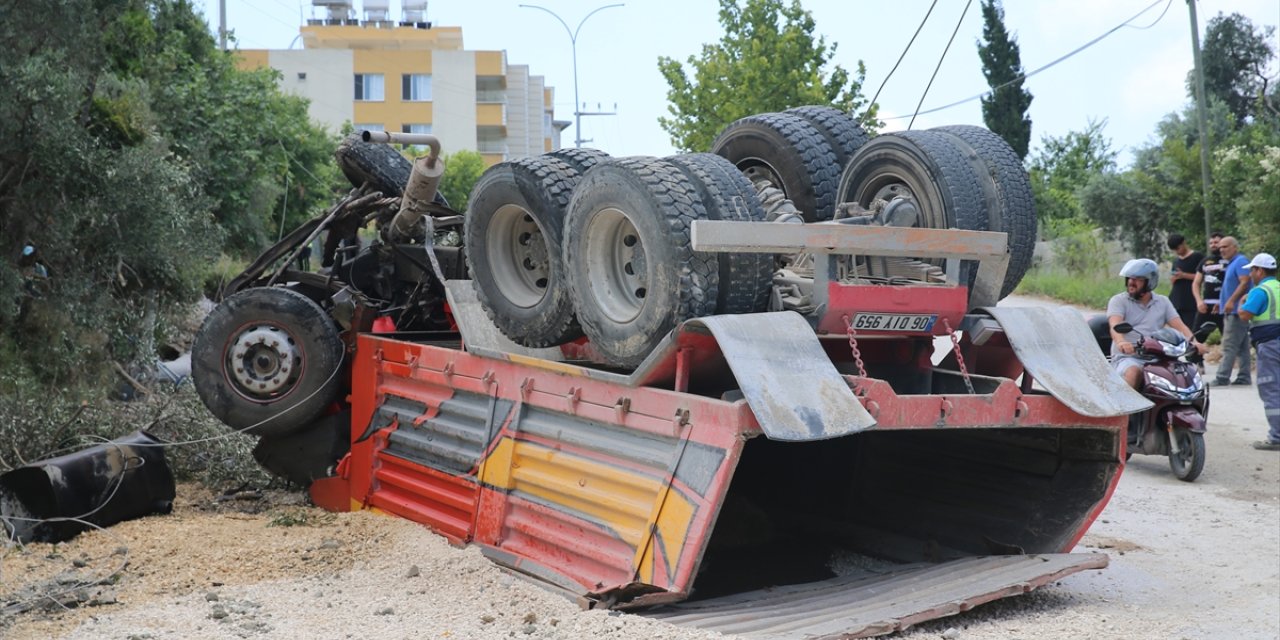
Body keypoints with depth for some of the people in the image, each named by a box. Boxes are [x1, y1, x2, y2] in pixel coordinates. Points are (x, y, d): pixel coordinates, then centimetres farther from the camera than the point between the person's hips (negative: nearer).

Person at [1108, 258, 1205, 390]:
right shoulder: (1118, 300, 5)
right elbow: (1115, 326, -14)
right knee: (1133, 373, -36)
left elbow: (1180, 326, 7)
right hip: (1127, 357, -4)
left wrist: (1194, 342, -15)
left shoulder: (1163, 302, 18)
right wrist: (1121, 342, -37)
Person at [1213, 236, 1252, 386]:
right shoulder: (1232, 263, 20)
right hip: (1232, 311, 10)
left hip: (1237, 311, -10)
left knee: (1229, 346, -12)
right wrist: (1222, 303, 20)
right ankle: (1244, 377, 12)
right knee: (1242, 347, 10)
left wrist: (1231, 301, -26)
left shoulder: (1241, 261, -11)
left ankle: (1222, 378, -14)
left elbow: (1245, 282, -21)